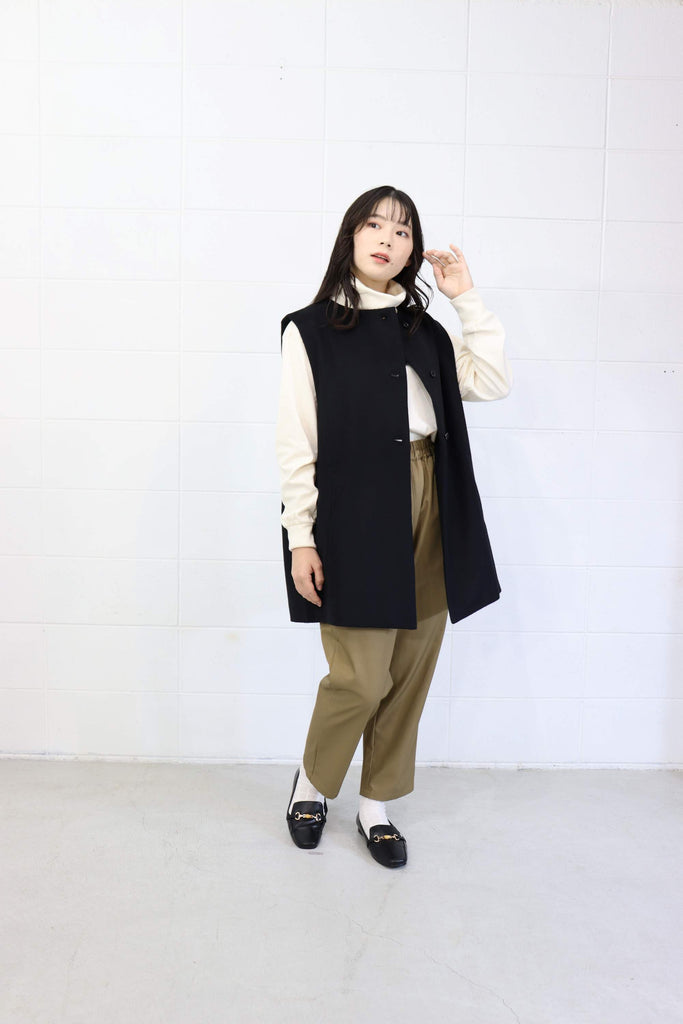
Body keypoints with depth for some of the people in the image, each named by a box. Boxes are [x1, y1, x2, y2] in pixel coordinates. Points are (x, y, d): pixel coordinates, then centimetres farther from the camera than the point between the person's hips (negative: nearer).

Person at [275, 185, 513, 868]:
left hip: (429, 509, 5)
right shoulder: (311, 328, 3)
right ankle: (312, 780, 24)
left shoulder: (424, 331, 17)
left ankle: (376, 803, 25)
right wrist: (300, 536, -7)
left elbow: (493, 382, 7)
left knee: (411, 669, 7)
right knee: (363, 676, -6)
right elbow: (295, 443, -2)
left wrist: (467, 299, 5)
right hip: (356, 514, -5)